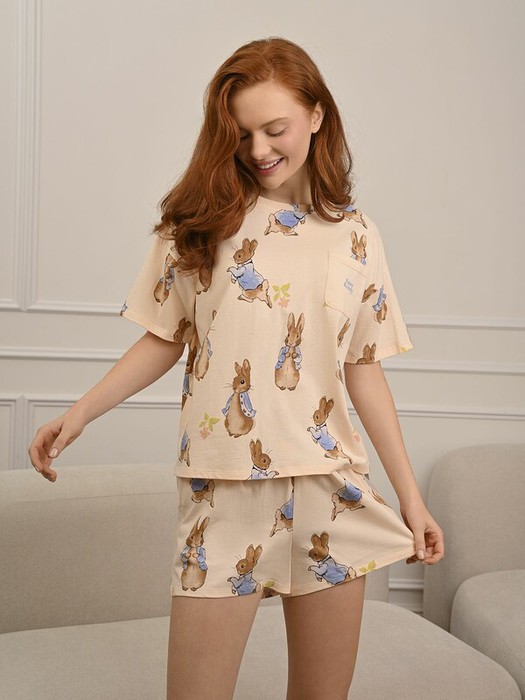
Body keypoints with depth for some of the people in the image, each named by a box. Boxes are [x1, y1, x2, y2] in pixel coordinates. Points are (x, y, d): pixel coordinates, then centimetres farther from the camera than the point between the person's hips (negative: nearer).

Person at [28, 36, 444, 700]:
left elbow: (364, 370, 10)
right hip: (225, 491, -1)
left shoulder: (354, 233, 8)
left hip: (333, 494, 2)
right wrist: (77, 415, -3)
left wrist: (410, 494, 8)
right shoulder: (201, 220, 4)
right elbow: (164, 340, 8)